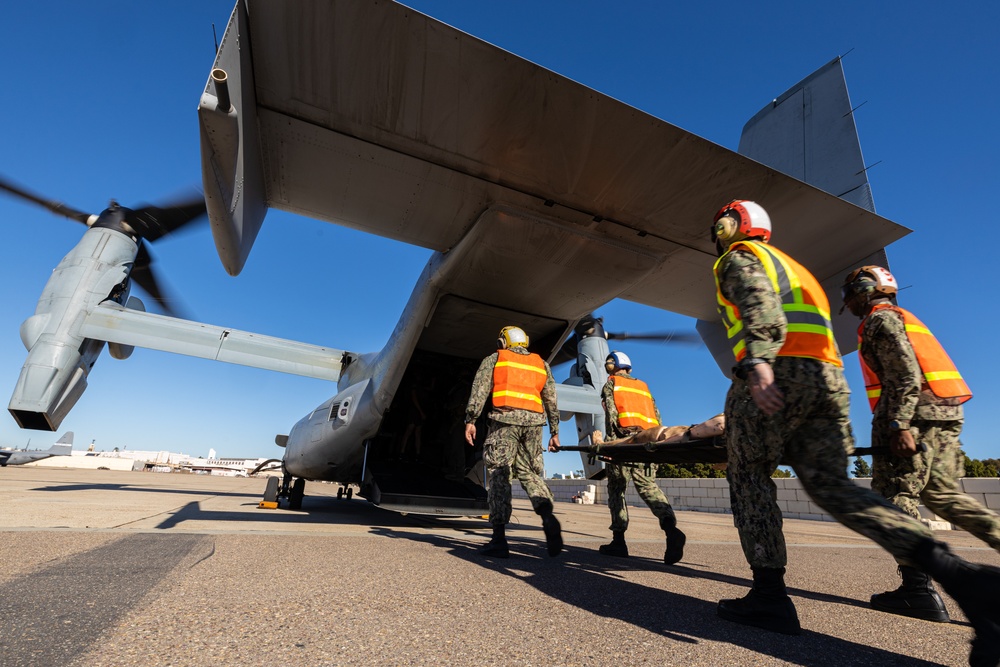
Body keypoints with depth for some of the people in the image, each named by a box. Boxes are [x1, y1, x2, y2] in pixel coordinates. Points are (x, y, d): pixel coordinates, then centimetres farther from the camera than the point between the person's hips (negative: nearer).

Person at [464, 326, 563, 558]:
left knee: (499, 474, -2)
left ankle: (499, 538, -4)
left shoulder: (494, 359, 15)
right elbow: (551, 401, 16)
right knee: (529, 473, 13)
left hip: (506, 419, -3)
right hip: (534, 421, 3)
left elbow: (479, 390, 0)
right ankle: (548, 516, -10)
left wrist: (470, 420, -3)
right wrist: (554, 433, 17)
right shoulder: (541, 364, 22)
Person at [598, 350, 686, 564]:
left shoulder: (611, 383, 11)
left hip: (626, 437, -5)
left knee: (616, 486, 3)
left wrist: (611, 439, -10)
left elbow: (611, 412, -5)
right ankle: (670, 527, -22)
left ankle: (619, 540, 2)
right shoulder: (643, 386, 28)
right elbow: (657, 415, 18)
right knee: (646, 484, 2)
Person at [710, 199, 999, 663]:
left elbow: (758, 303, -14)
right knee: (830, 485, 3)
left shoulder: (738, 258, 8)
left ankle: (770, 596, 1)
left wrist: (757, 361, -29)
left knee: (749, 478, 1)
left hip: (777, 373, -8)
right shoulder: (787, 263, 34)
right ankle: (959, 575, -11)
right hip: (827, 376, 8)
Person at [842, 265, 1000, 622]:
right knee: (940, 492, 14)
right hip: (944, 413, 10)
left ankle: (918, 590, -7)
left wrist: (899, 425, -23)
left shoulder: (881, 319, -4)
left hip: (916, 414, -10)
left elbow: (906, 374, -17)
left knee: (895, 496, -7)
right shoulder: (901, 318, 25)